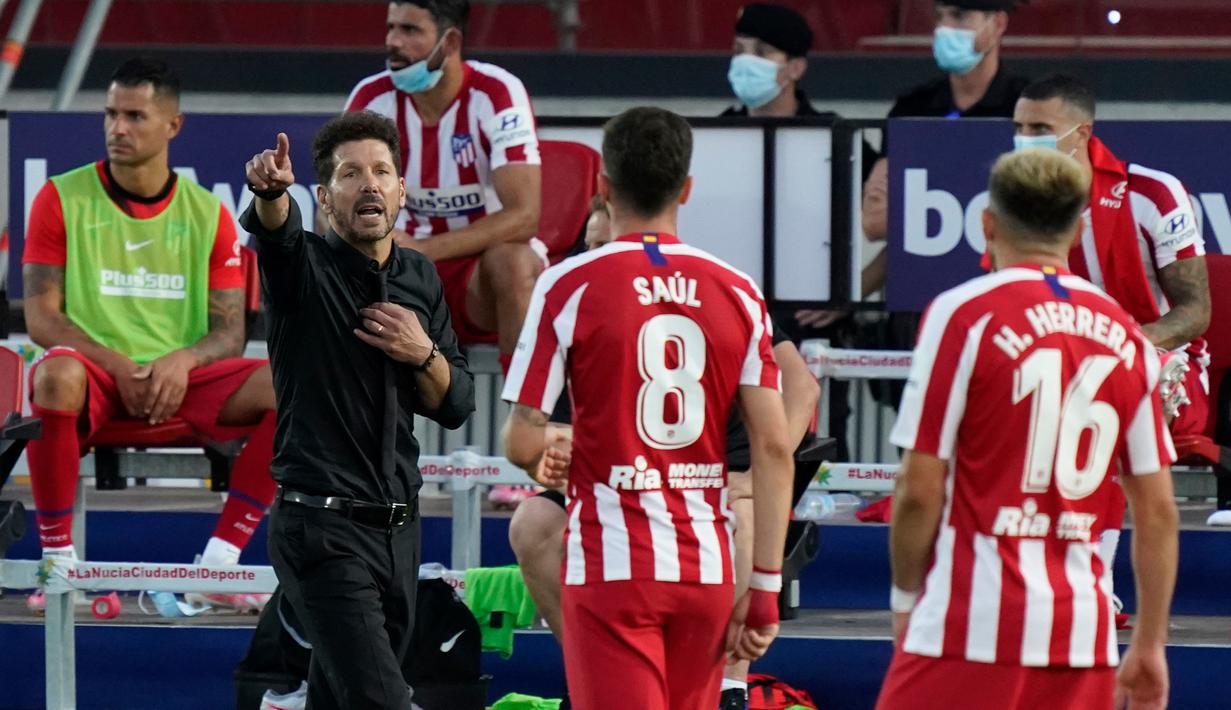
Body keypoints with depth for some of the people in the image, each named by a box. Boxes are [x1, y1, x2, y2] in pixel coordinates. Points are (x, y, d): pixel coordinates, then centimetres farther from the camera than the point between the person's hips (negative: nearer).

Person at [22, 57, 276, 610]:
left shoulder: (208, 215, 9)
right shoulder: (62, 200, 2)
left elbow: (229, 334, 7)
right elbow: (41, 317, -3)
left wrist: (183, 360, -17)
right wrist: (118, 365, -18)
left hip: (182, 377, 3)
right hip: (96, 370, -3)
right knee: (56, 377, -39)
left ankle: (219, 561, -19)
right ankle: (58, 560, -27)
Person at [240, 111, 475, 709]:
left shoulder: (421, 279, 11)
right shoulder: (306, 268, -5)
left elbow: (456, 407, 13)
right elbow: (276, 231, -31)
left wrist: (424, 356, -8)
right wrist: (270, 190, -54)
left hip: (399, 529, 6)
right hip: (321, 530, -6)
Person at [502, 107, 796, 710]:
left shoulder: (568, 286, -6)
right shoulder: (737, 293, 4)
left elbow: (521, 445, -7)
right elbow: (774, 447, -1)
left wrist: (544, 463, 18)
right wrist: (765, 589, 2)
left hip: (611, 567, -4)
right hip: (706, 568, 4)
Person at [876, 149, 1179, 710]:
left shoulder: (963, 314, -4)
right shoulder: (1126, 334, 9)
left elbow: (920, 490, -7)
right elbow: (1158, 511, 9)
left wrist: (905, 595, 8)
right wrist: (1149, 644, 16)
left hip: (973, 622, -5)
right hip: (1083, 629, 5)